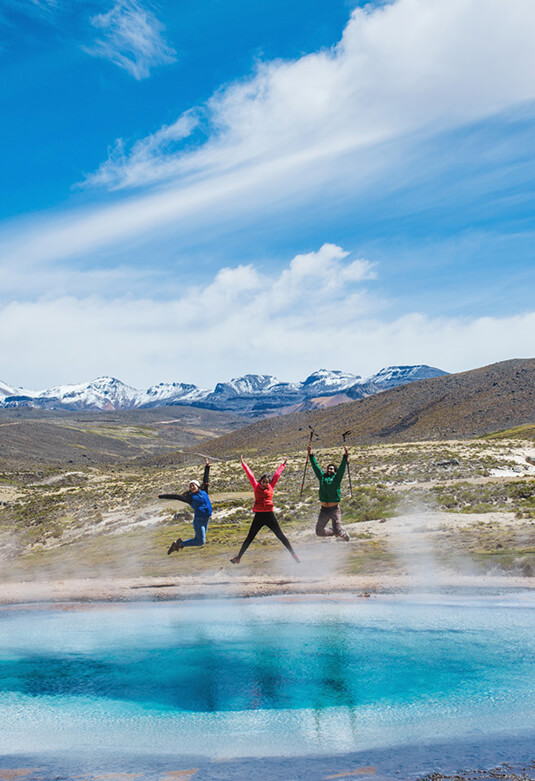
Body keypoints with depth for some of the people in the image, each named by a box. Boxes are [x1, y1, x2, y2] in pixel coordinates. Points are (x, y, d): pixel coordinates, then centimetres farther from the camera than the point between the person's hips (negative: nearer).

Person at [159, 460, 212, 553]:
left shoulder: (203, 492, 11)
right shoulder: (190, 497, -2)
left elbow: (205, 480, 19)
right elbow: (176, 496, -1)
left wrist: (207, 467, 20)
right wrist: (162, 496, 1)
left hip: (206, 520, 6)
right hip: (198, 520, -6)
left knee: (199, 540, 11)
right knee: (200, 541, -10)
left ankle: (178, 544, 23)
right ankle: (180, 544, 5)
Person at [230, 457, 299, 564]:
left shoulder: (271, 487, 4)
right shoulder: (256, 487, 3)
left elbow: (277, 475, 12)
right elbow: (250, 475, 7)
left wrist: (282, 465, 22)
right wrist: (244, 465, 12)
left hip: (269, 515, 0)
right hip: (258, 516, 0)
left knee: (280, 535, 5)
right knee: (249, 538, 6)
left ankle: (293, 553, 13)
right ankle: (238, 557, 10)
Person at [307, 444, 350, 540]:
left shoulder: (336, 478, 2)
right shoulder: (322, 477, 10)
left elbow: (342, 467, -8)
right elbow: (315, 466, 12)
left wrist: (346, 454, -18)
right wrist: (310, 454, 11)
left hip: (334, 509, -4)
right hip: (324, 510, 4)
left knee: (338, 531, -7)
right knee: (319, 532, 3)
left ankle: (344, 534, 29)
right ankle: (334, 532, 31)